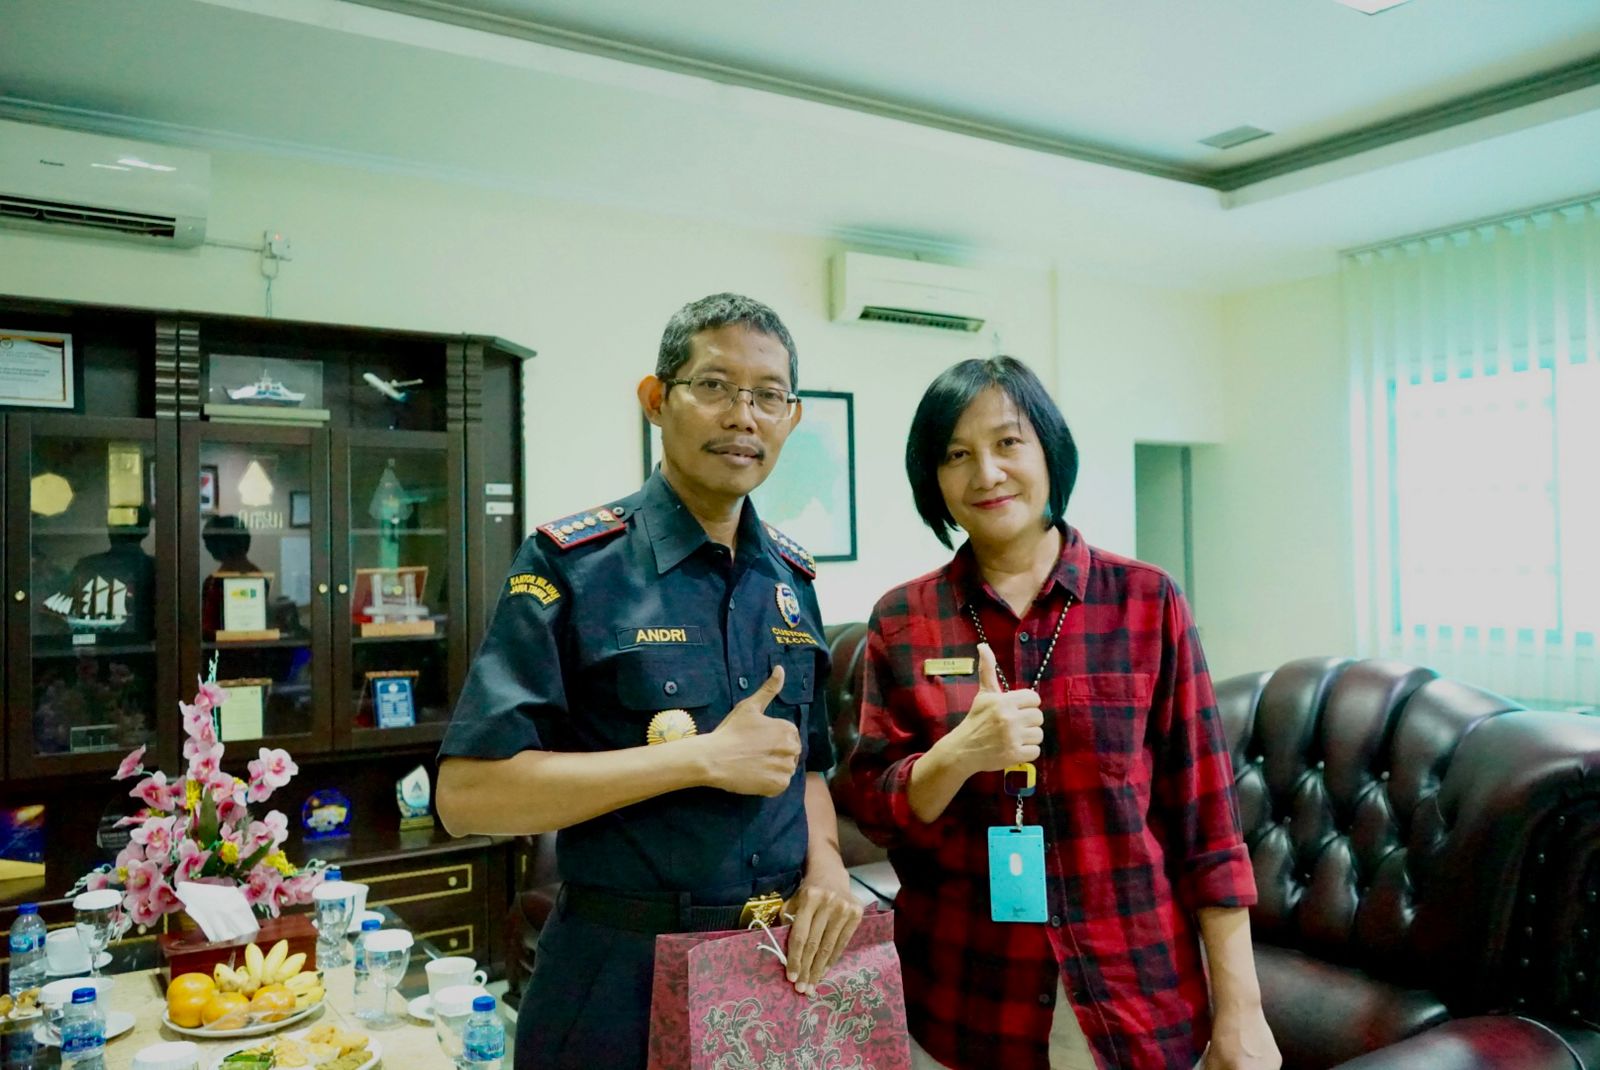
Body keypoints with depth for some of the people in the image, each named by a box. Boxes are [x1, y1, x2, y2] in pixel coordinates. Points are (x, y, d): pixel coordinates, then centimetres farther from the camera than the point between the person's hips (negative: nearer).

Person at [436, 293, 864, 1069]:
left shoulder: (789, 578, 5)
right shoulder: (574, 564, -13)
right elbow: (469, 794, -19)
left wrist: (824, 858, -6)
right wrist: (703, 759, -22)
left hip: (781, 967, 5)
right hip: (623, 975, -5)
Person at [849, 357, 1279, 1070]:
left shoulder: (1146, 602, -5)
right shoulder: (902, 622, -2)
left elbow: (1204, 818, -3)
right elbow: (876, 811, -2)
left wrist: (1239, 1009, -4)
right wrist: (959, 753, -21)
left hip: (1139, 996, 0)